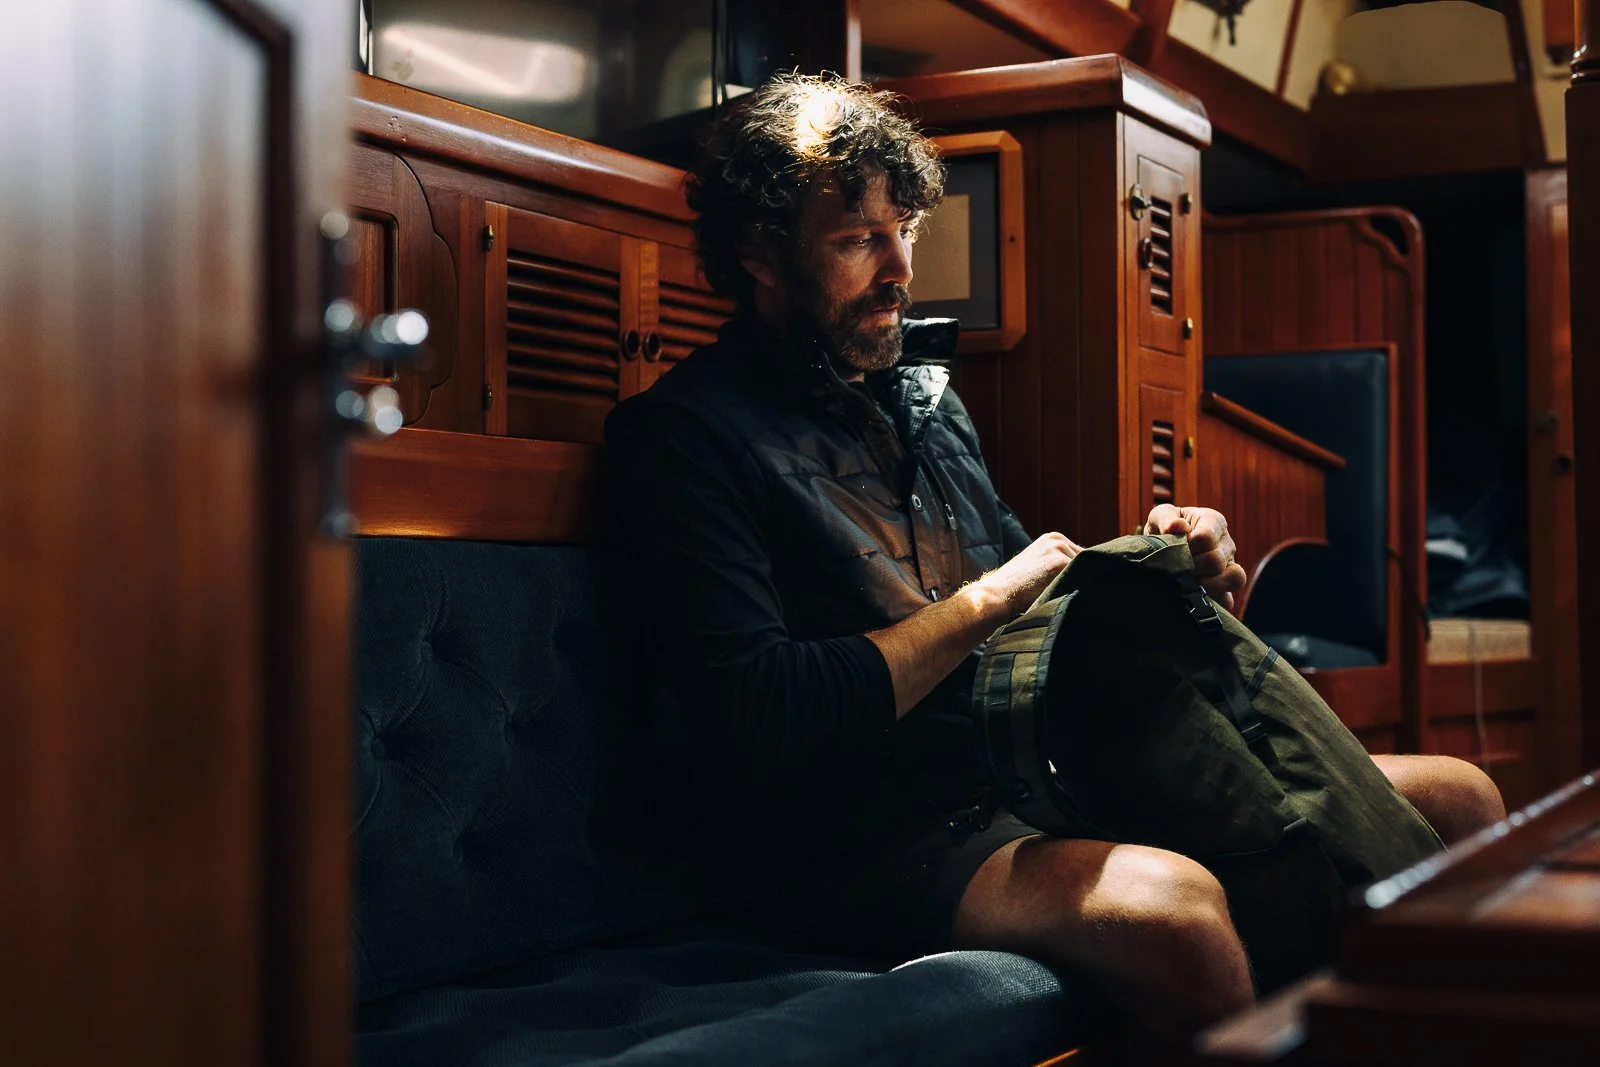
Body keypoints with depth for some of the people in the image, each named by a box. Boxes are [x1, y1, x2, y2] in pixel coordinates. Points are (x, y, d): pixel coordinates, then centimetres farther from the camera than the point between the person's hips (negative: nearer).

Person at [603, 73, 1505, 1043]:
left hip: (1034, 776, 8)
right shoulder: (687, 433, -6)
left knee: (1456, 800, 0)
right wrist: (982, 603, -11)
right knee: (1170, 906, -38)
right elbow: (755, 724, -17)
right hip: (869, 843, -8)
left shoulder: (926, 394, 20)